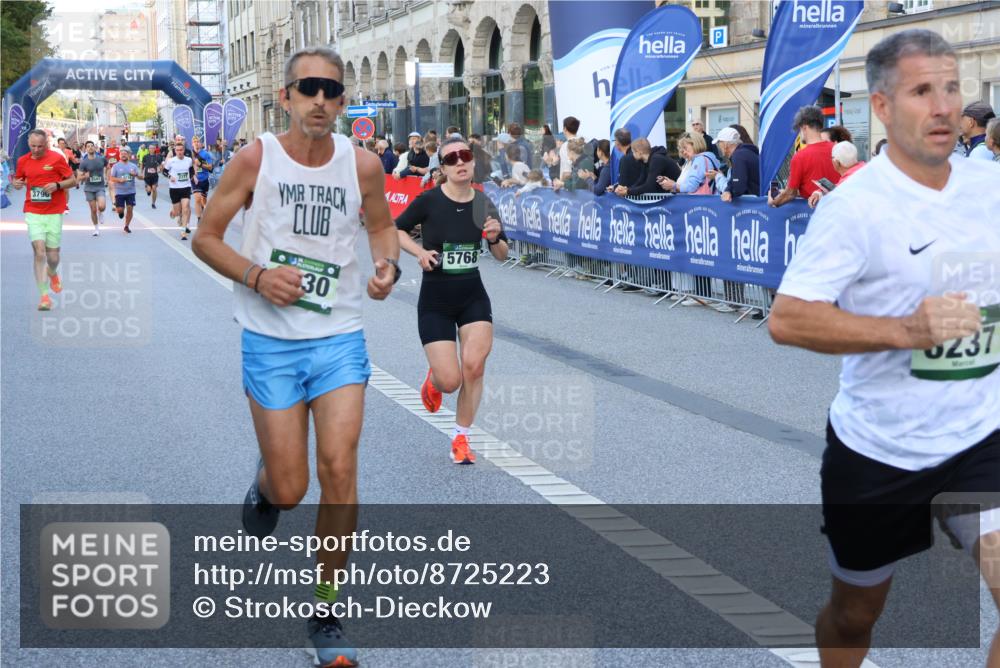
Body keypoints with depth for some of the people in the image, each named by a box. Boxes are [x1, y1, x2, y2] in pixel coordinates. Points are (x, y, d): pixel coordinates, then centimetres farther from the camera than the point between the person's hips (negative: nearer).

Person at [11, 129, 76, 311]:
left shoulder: (57, 158, -4)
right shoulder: (23, 161, 4)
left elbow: (73, 181, 1)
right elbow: (18, 180, 19)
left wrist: (57, 185, -17)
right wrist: (16, 183, -5)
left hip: (54, 213, -1)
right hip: (33, 213, 1)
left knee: (53, 257, 3)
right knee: (40, 252, -15)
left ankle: (53, 273, 42)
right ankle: (44, 295, -11)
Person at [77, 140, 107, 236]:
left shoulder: (101, 159, -1)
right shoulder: (84, 162, -5)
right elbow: (78, 178, -4)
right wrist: (85, 176, -25)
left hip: (100, 187, 0)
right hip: (89, 188, 0)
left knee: (101, 206, -23)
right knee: (93, 210, 2)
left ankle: (101, 214, 13)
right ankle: (96, 229, 20)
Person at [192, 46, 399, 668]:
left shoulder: (363, 164, -2)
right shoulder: (256, 158, -7)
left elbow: (381, 225, 17)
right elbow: (205, 237, 0)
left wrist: (388, 264, -4)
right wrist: (256, 276, -16)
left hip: (340, 339, 1)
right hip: (271, 341, -1)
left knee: (339, 467, -11)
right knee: (290, 490, -1)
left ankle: (326, 612, 7)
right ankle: (264, 483, 40)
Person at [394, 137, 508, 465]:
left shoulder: (484, 204, -1)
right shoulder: (429, 201, -11)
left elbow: (502, 255, 9)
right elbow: (397, 229, 3)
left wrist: (494, 238, -13)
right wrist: (419, 252, -15)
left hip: (473, 296, 2)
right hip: (435, 300, -2)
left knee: (474, 364, -17)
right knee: (450, 381, -8)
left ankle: (461, 438, 6)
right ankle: (434, 379, 33)